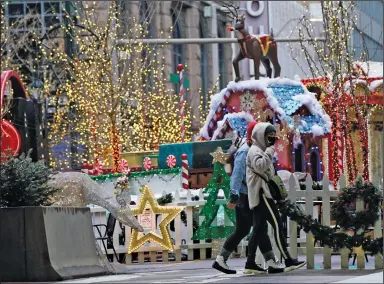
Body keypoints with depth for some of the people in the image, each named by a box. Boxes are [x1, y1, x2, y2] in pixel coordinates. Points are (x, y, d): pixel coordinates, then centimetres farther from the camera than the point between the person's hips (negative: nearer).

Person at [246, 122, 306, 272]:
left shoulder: (261, 151, 24)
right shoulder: (254, 151, -9)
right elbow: (260, 166, -28)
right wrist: (270, 149, -20)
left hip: (261, 194, 11)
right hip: (261, 193, -11)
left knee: (258, 228, 6)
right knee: (277, 224, -14)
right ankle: (287, 260, -19)